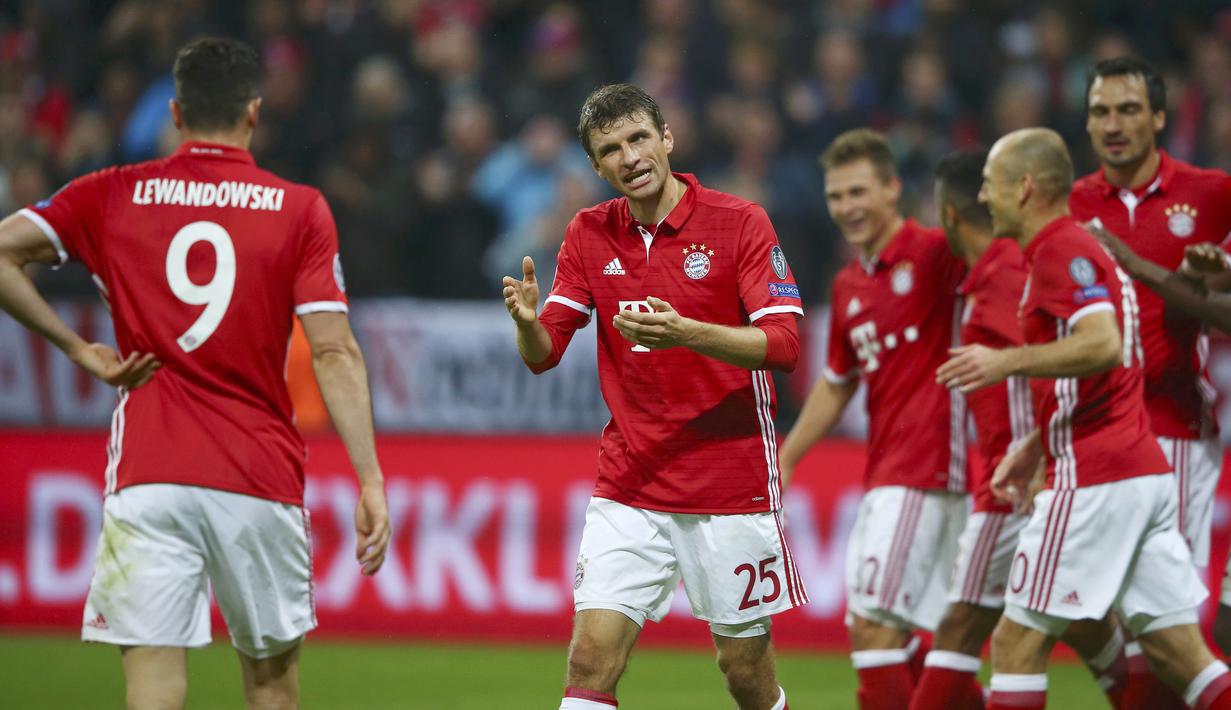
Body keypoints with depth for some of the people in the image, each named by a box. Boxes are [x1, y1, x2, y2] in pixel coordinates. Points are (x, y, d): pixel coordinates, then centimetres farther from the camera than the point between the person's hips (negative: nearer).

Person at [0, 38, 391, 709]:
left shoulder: (112, 195, 6)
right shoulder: (301, 210, 3)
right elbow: (334, 353, -5)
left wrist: (76, 347, 3)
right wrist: (370, 482, -5)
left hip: (147, 477, 0)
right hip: (262, 477, 0)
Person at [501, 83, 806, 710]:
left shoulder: (739, 222, -7)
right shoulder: (589, 234, 5)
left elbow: (784, 345, -14)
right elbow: (543, 354, 4)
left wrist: (686, 332, -30)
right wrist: (528, 321, -20)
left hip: (732, 486, -3)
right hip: (628, 487, 3)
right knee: (591, 657, -10)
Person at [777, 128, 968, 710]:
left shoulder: (933, 253, -7)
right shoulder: (848, 286, 17)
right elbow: (838, 384, 29)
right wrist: (785, 460, 29)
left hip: (926, 470, -9)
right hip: (883, 475, 9)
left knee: (874, 624, -13)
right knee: (891, 638, 8)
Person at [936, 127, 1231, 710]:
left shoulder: (1063, 251, -11)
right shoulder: (1076, 246, 21)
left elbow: (1103, 346, -27)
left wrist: (1009, 362, -24)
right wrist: (1035, 447, 26)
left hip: (1094, 481, -10)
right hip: (1146, 472, 10)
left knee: (1017, 640, -3)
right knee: (1172, 647, 6)